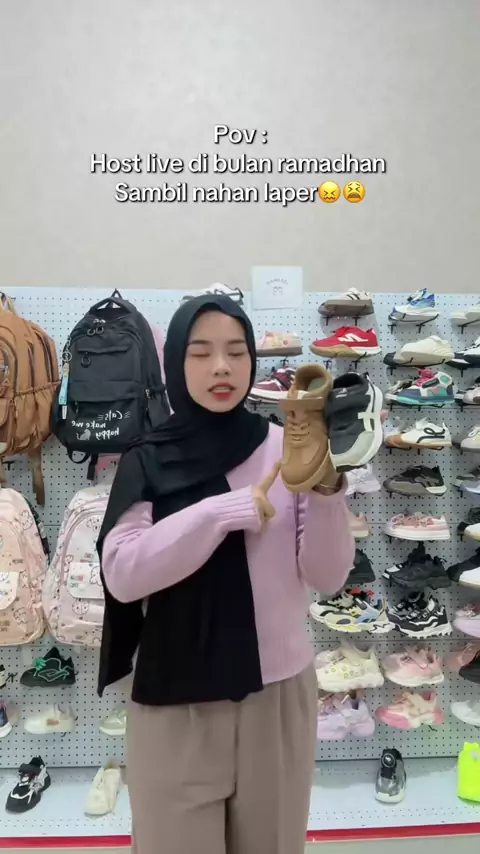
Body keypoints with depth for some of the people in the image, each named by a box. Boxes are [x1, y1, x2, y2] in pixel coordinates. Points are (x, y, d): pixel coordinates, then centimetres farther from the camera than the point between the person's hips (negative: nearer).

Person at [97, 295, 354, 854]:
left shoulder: (285, 449, -4)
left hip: (279, 692, 1)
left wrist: (326, 490, -24)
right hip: (174, 700, 0)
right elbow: (121, 573, -14)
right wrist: (227, 511, -22)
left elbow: (328, 577, -7)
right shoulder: (148, 461, -4)